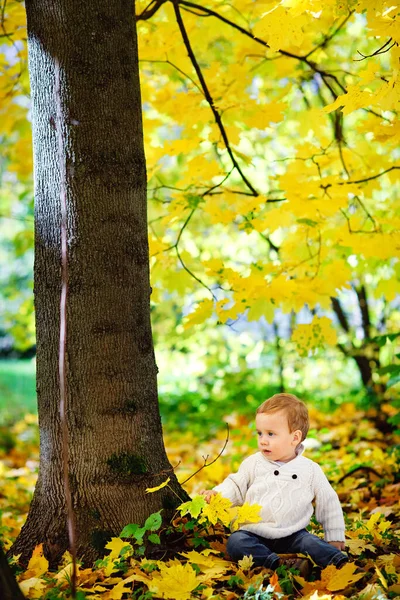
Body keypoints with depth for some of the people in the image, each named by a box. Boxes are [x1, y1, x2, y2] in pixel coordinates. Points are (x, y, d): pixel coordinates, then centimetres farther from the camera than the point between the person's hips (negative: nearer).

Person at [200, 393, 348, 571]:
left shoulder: (310, 470, -1)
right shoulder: (253, 464, 2)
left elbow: (328, 504, 8)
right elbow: (236, 487, 8)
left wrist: (335, 538, 8)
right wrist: (217, 494, -13)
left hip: (292, 535, -1)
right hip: (255, 534, 1)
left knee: (311, 542, -29)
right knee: (235, 542, -28)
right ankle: (276, 563, -41)